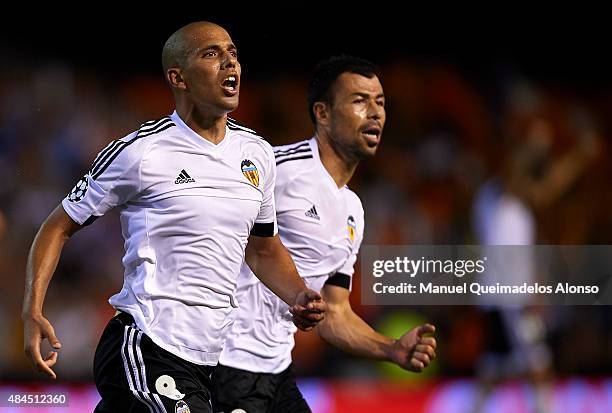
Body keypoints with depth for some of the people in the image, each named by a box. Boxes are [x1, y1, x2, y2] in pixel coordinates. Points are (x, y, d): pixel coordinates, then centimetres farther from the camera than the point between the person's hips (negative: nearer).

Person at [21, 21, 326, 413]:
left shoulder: (258, 153, 12)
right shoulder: (139, 152, -7)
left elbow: (264, 249, 26)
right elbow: (59, 226, 0)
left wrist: (299, 296, 6)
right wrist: (33, 313, -13)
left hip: (205, 362, 7)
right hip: (145, 355, -7)